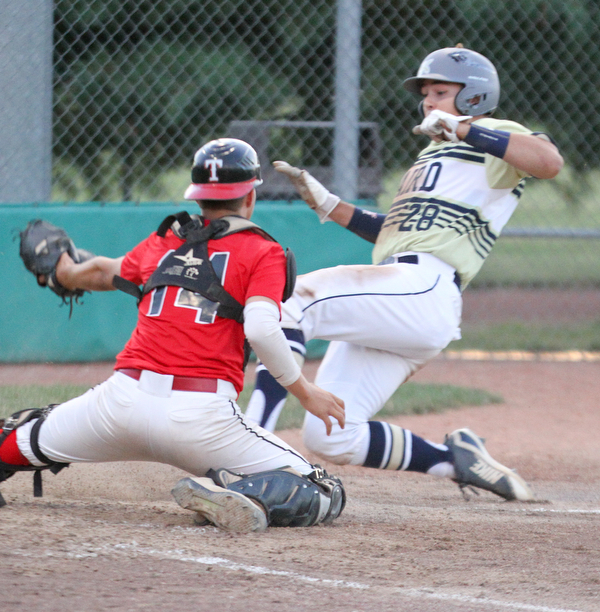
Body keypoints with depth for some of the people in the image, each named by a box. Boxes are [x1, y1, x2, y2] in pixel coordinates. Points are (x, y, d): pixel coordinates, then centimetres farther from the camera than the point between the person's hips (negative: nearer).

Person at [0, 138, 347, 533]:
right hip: (201, 418, -5)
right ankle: (229, 490, -26)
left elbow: (105, 272, 38)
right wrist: (304, 391, -5)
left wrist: (68, 273, 60)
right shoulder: (262, 252, 5)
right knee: (325, 495, -3)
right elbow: (260, 328, -13)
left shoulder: (163, 241, 19)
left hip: (126, 397, 5)